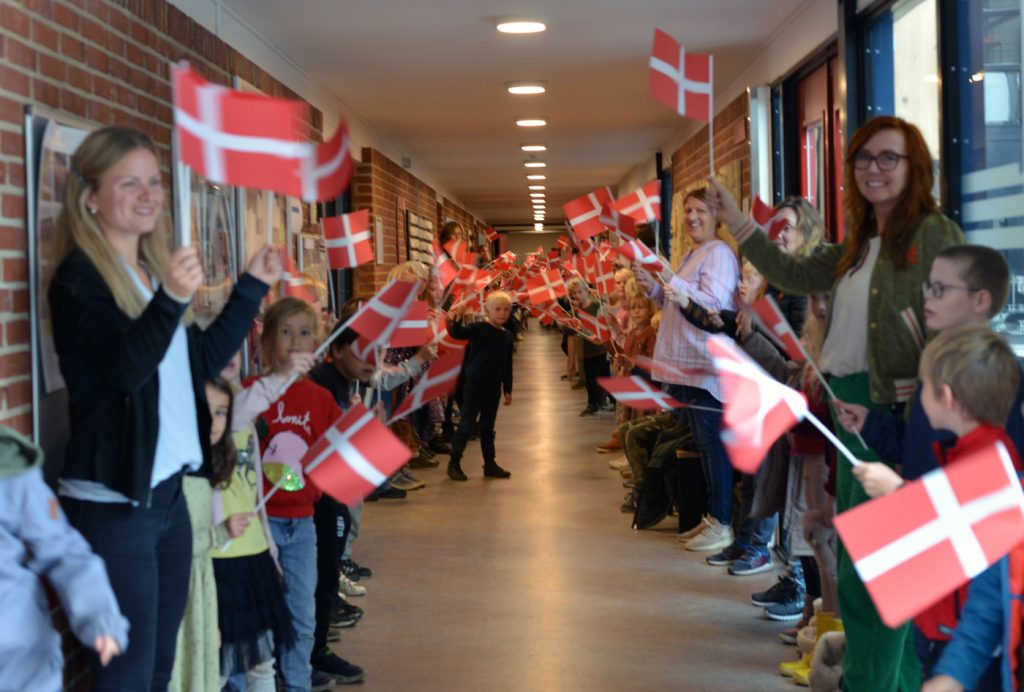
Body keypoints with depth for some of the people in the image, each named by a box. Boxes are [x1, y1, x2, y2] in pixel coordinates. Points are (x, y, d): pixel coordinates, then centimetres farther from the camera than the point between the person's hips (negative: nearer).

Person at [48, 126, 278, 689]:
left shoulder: (154, 270, 12)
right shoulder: (80, 277, -12)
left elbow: (203, 360, 21)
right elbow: (124, 367, -28)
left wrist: (252, 286, 18)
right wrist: (171, 299, -44)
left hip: (167, 492, 8)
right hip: (112, 502, -8)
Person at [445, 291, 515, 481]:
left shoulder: (507, 337, 7)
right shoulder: (478, 328, -10)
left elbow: (508, 365, 13)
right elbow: (457, 334, -26)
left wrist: (508, 390, 15)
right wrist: (458, 319, -44)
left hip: (493, 388, 5)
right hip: (474, 385, -5)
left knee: (488, 426, 15)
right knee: (466, 424, -2)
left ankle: (490, 464, 23)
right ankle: (454, 463, 5)